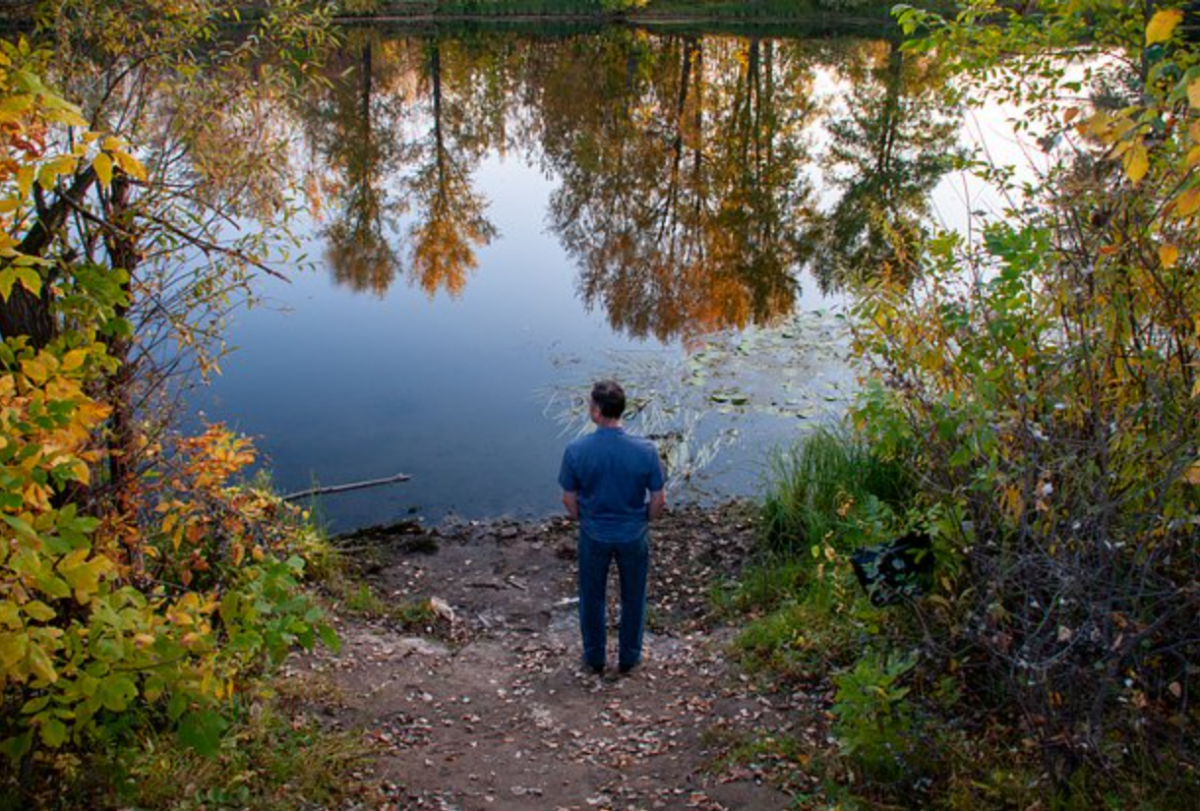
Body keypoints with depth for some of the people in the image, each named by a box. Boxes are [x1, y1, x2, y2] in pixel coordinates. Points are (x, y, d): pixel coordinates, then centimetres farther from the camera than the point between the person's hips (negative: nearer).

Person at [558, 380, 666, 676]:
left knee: (592, 597, 22)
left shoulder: (576, 451, -21)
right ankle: (629, 657, 39)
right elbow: (658, 500, -12)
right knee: (632, 597, 22)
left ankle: (594, 658, 39)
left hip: (594, 536, 0)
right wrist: (643, 521, 9)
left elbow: (569, 500, -9)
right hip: (633, 536, 0)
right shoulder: (645, 451, -21)